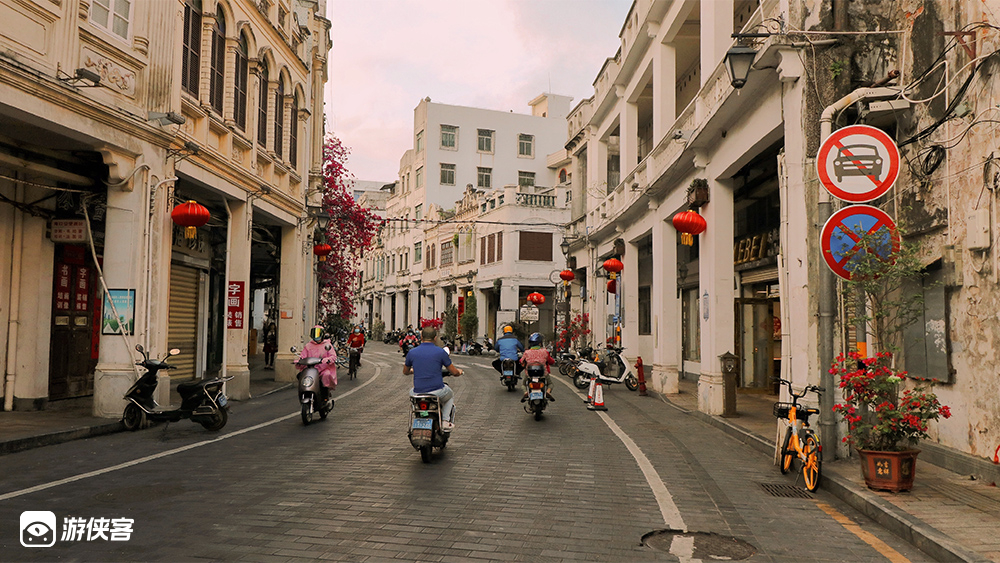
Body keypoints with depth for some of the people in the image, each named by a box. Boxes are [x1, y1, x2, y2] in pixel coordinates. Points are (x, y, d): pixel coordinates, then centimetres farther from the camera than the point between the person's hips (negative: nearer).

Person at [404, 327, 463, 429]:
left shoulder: (412, 352, 1)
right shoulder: (440, 352, -6)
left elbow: (405, 372, 18)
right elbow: (454, 372, 2)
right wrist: (459, 372, 27)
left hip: (418, 392, 2)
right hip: (437, 392, -2)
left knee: (411, 392, 38)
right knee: (450, 396, 33)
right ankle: (446, 421, 16)